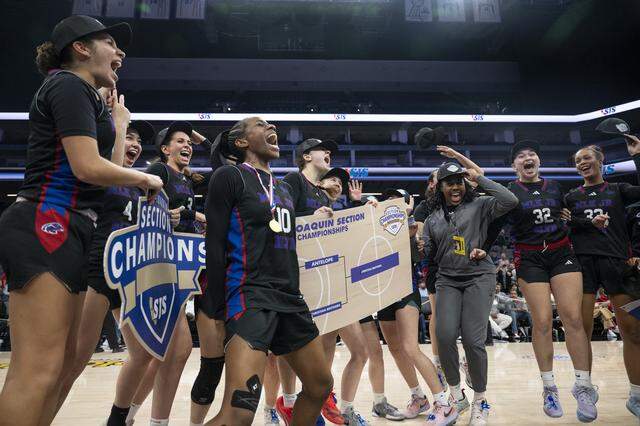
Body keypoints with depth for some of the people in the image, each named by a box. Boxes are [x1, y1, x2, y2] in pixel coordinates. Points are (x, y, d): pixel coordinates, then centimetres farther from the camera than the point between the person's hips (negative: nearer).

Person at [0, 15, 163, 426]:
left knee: (64, 359, 12)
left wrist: (119, 119, 30)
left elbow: (107, 167, 25)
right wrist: (146, 179, 0)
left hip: (65, 231, 11)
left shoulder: (84, 97, 24)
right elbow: (88, 167, -16)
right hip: (46, 227, -11)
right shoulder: (69, 85, -4)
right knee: (38, 369, -14)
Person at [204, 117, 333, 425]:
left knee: (320, 386, 16)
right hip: (250, 295, -8)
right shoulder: (230, 176, -2)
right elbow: (215, 246, -8)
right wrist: (223, 305, -9)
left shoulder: (285, 188, 21)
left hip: (290, 296, 8)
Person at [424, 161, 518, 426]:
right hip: (447, 281, 3)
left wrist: (479, 178, -6)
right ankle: (455, 393, 10)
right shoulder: (433, 219, 15)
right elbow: (428, 253, 18)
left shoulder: (479, 206, 4)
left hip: (479, 278, -3)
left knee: (473, 340, -11)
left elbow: (510, 201, -12)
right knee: (445, 335, -15)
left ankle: (480, 400, 13)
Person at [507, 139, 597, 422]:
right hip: (529, 259, -2)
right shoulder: (509, 192, 0)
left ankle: (583, 386, 3)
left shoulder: (555, 187, 11)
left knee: (573, 317, -7)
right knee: (542, 321, -4)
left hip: (562, 253, 3)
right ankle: (549, 387, 9)